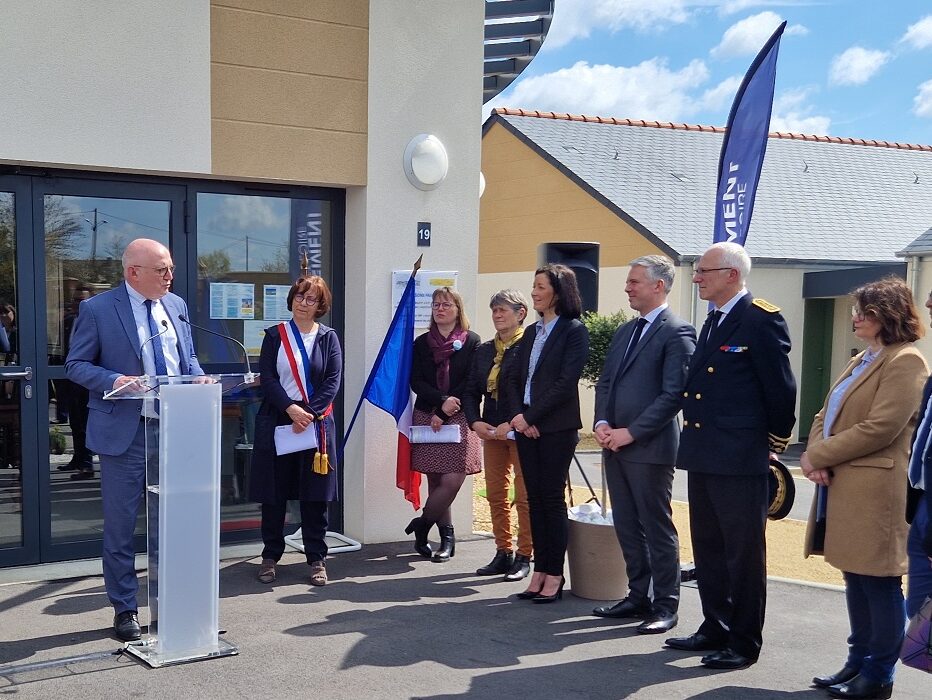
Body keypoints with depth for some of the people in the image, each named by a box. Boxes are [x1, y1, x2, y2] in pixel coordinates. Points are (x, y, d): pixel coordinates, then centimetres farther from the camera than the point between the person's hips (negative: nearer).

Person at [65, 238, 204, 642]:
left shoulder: (176, 305, 9)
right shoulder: (97, 309, -6)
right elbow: (75, 365, -4)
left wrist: (199, 380, -4)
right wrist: (115, 379, -21)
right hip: (125, 431, -4)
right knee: (120, 526, 5)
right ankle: (124, 609, 19)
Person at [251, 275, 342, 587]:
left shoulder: (329, 338, 7)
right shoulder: (275, 336, 5)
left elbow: (333, 380, -1)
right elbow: (267, 378, -3)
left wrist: (310, 413, -13)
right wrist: (291, 409, -16)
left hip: (316, 423, 0)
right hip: (277, 421, 0)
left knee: (315, 495, 3)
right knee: (274, 493, 5)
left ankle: (317, 559, 13)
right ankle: (271, 556, 18)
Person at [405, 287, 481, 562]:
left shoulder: (471, 342, 1)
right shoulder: (422, 343, 10)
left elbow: (472, 383, -5)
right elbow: (416, 382, 3)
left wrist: (444, 414, -9)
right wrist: (442, 400, -14)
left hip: (458, 419, -2)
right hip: (426, 418, 2)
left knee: (452, 481, -11)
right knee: (435, 481, 2)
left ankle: (421, 526, 7)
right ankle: (447, 537, 14)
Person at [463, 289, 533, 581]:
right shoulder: (484, 350, 11)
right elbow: (471, 390, 11)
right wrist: (475, 422, -4)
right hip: (491, 431, 7)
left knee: (524, 496, 0)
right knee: (496, 494, 11)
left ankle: (524, 557, 10)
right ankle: (503, 553, 22)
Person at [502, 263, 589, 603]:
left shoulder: (573, 330, -6)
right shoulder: (532, 333, 15)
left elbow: (566, 382, -14)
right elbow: (515, 379, 13)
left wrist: (529, 416, -13)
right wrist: (518, 417, -4)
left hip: (556, 428, -6)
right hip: (525, 426, 6)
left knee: (552, 498, -2)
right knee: (534, 498, 8)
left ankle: (554, 575, 6)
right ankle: (540, 570, 14)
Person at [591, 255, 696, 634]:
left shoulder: (677, 332, -9)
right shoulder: (625, 331, 17)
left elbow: (673, 394, -16)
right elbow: (605, 382, 18)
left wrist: (631, 432, -16)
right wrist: (602, 423, 1)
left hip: (649, 447, -8)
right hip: (615, 445, 8)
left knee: (657, 528, 0)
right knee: (627, 527, 13)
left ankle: (665, 606, 10)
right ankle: (638, 596, 25)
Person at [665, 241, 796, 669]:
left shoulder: (761, 320, -13)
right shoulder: (713, 322, 15)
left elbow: (781, 389, -11)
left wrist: (775, 443, -3)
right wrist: (694, 435, 15)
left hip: (741, 461, -9)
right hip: (703, 457, 9)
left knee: (744, 553, 2)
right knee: (708, 549, 17)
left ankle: (744, 643, 13)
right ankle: (715, 629, 30)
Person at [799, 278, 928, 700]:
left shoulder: (905, 361, -9)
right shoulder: (861, 361, 20)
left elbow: (880, 428, -19)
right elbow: (826, 416, 17)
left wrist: (818, 456, -13)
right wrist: (814, 455, -3)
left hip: (874, 490, -9)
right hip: (841, 487, 9)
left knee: (879, 584, 0)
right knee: (856, 580, 15)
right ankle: (859, 662, 25)